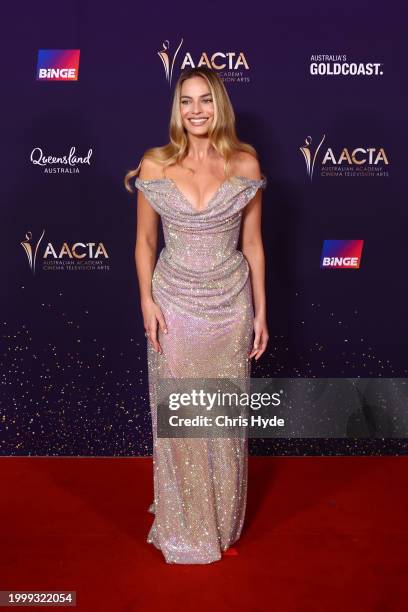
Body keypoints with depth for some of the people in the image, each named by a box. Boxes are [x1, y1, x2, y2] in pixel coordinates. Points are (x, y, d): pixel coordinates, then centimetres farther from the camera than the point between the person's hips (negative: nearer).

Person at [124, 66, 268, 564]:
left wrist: (261, 311, 1)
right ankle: (183, 525, 32)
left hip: (230, 304, 1)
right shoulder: (154, 164, -3)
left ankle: (223, 522, 35)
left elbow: (253, 243, 2)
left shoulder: (245, 164, -2)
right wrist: (147, 300, -7)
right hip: (175, 304, 0)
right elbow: (145, 240, 3)